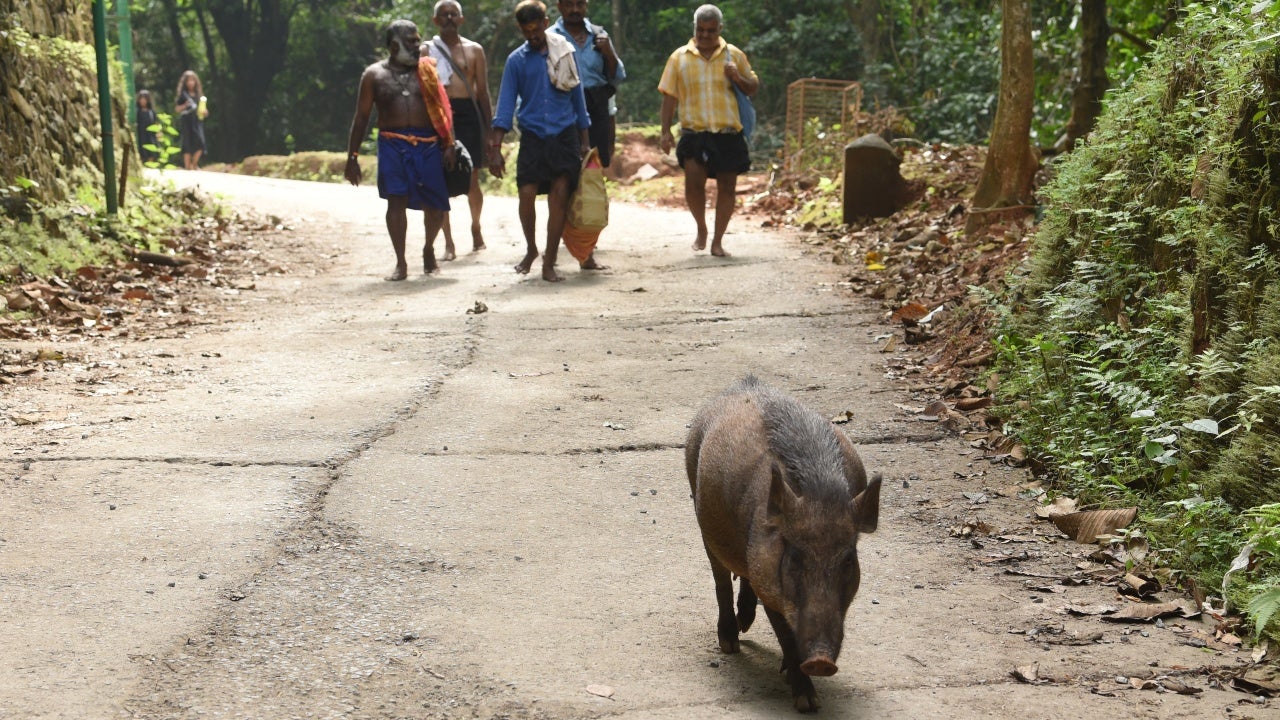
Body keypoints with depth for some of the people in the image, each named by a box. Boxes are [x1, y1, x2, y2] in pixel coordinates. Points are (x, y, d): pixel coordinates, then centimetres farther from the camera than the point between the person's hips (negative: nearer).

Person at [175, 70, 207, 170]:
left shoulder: (198, 94, 12)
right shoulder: (183, 94, 1)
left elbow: (202, 109, 21)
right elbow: (176, 109, 1)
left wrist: (203, 111, -1)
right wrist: (185, 106, -16)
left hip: (197, 121, 3)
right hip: (186, 122, -3)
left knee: (200, 143, -10)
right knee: (187, 144, -3)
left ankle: (194, 164, 10)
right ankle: (187, 167, 4)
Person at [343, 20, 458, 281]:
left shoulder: (427, 70, 10)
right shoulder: (374, 74, 7)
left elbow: (443, 109, 8)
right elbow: (361, 117, 7)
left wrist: (449, 145, -3)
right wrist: (352, 156, 3)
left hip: (428, 144, 1)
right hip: (393, 144, -1)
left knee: (435, 204, 0)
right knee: (396, 201, -9)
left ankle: (429, 250, 27)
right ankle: (401, 263, 0)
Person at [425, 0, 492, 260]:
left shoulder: (474, 50, 11)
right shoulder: (426, 51, 9)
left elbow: (483, 91, 10)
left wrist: (489, 128, 5)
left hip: (468, 112, 0)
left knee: (471, 180, 2)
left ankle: (476, 227, 28)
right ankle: (448, 243, 1)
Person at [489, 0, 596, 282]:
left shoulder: (564, 53, 4)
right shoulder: (516, 60, 2)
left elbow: (577, 95, 10)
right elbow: (506, 104, -1)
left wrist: (584, 141, 10)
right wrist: (495, 148, -9)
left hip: (564, 135, 0)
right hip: (533, 135, 0)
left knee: (559, 197, -6)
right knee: (527, 193, -9)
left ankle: (549, 263, 2)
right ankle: (530, 249, 17)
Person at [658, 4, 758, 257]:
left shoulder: (734, 55, 8)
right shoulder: (680, 57, 6)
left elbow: (754, 88, 14)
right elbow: (669, 96, 7)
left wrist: (738, 78, -8)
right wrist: (665, 131, 0)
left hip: (729, 133, 2)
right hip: (694, 132, -1)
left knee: (727, 187, 4)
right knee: (693, 182, -17)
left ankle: (717, 241, 17)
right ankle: (701, 229, 9)